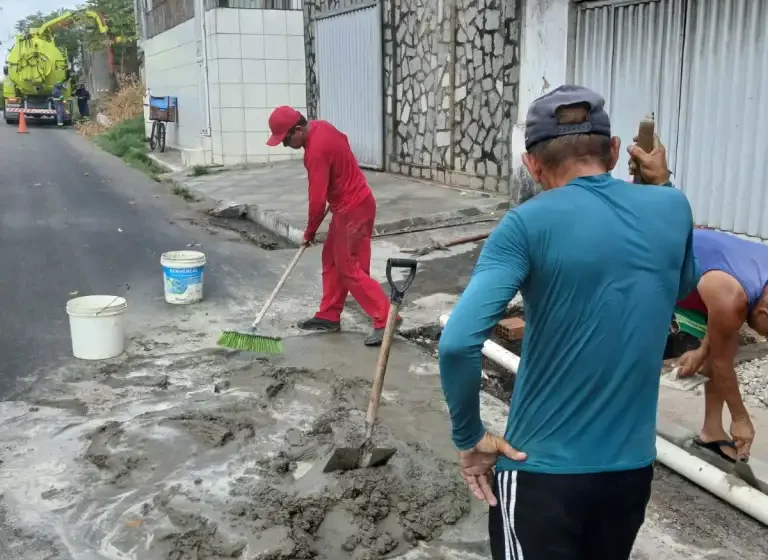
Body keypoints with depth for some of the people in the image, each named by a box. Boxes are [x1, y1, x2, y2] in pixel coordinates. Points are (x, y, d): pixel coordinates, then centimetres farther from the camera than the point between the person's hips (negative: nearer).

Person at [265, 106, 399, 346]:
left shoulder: (315, 151, -26)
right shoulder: (320, 126, 2)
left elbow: (317, 200, -22)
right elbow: (343, 140, 23)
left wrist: (309, 232, -7)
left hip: (353, 209, -10)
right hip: (349, 204, 10)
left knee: (350, 269, -6)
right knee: (332, 261, 15)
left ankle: (386, 319, -4)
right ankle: (329, 316, 23)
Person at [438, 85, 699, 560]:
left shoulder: (530, 223, -16)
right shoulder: (673, 208, -1)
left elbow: (458, 343, -27)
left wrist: (470, 438, -11)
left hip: (542, 468, -6)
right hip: (633, 464, 6)